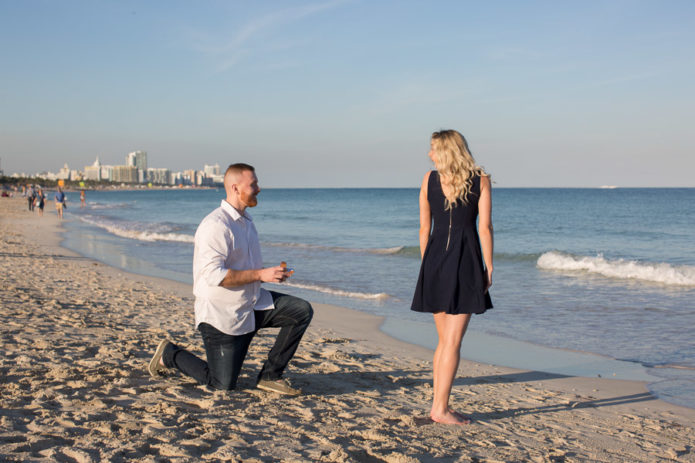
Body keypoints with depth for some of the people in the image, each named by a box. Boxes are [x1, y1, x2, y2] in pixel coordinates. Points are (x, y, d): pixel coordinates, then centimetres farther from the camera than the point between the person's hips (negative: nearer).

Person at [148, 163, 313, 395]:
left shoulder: (246, 221, 12)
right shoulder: (216, 225, -20)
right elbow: (214, 275, -28)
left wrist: (272, 272, 4)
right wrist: (260, 274, -27)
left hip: (253, 304, 8)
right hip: (221, 315, -8)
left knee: (302, 311, -8)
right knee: (223, 385, -3)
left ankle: (270, 376, 0)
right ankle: (170, 354, 20)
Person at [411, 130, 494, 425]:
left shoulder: (429, 179, 5)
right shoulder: (480, 180, 0)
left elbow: (424, 228, 6)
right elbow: (485, 227, -5)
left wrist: (427, 265, 14)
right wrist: (488, 268, 1)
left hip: (435, 258, 4)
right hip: (465, 260, -4)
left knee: (445, 340, 15)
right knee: (453, 341, -1)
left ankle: (438, 404, 17)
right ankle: (440, 408, -1)